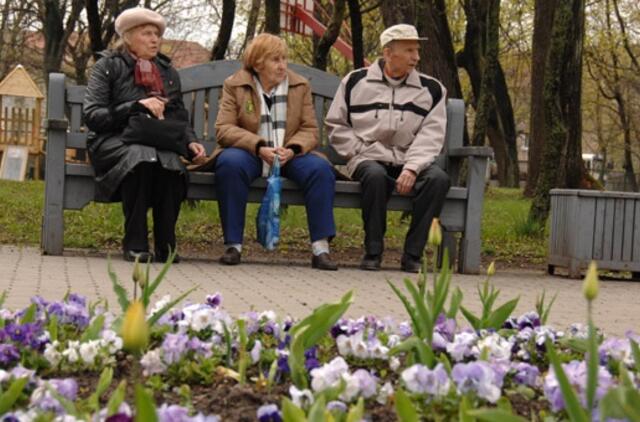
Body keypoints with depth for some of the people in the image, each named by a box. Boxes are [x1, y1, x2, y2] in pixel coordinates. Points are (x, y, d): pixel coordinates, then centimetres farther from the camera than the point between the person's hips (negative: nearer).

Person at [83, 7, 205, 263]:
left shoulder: (168, 73, 21)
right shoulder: (108, 66, 7)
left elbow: (180, 118, 25)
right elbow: (92, 115, -4)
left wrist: (191, 142, 2)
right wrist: (137, 106, -14)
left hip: (159, 144, 3)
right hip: (116, 141, -3)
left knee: (171, 163, -35)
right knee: (142, 158, -39)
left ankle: (166, 244, -27)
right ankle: (135, 244, -30)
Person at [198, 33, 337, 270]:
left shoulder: (300, 86, 8)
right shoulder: (235, 85, 1)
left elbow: (310, 129, 3)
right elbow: (223, 128, -8)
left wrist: (292, 149, -19)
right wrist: (259, 148, -22)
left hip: (288, 155, 2)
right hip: (249, 153, -2)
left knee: (320, 168, -26)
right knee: (230, 163, -36)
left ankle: (321, 248, -25)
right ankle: (233, 245, -28)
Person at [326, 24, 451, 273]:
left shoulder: (431, 90, 7)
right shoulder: (356, 82, 7)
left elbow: (431, 135, -3)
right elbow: (336, 125, 11)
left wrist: (412, 168, -19)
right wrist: (359, 152, -3)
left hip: (411, 162, 2)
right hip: (368, 159, -1)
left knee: (439, 178, -29)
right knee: (375, 175, -37)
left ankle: (412, 255, -21)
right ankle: (373, 252, -21)